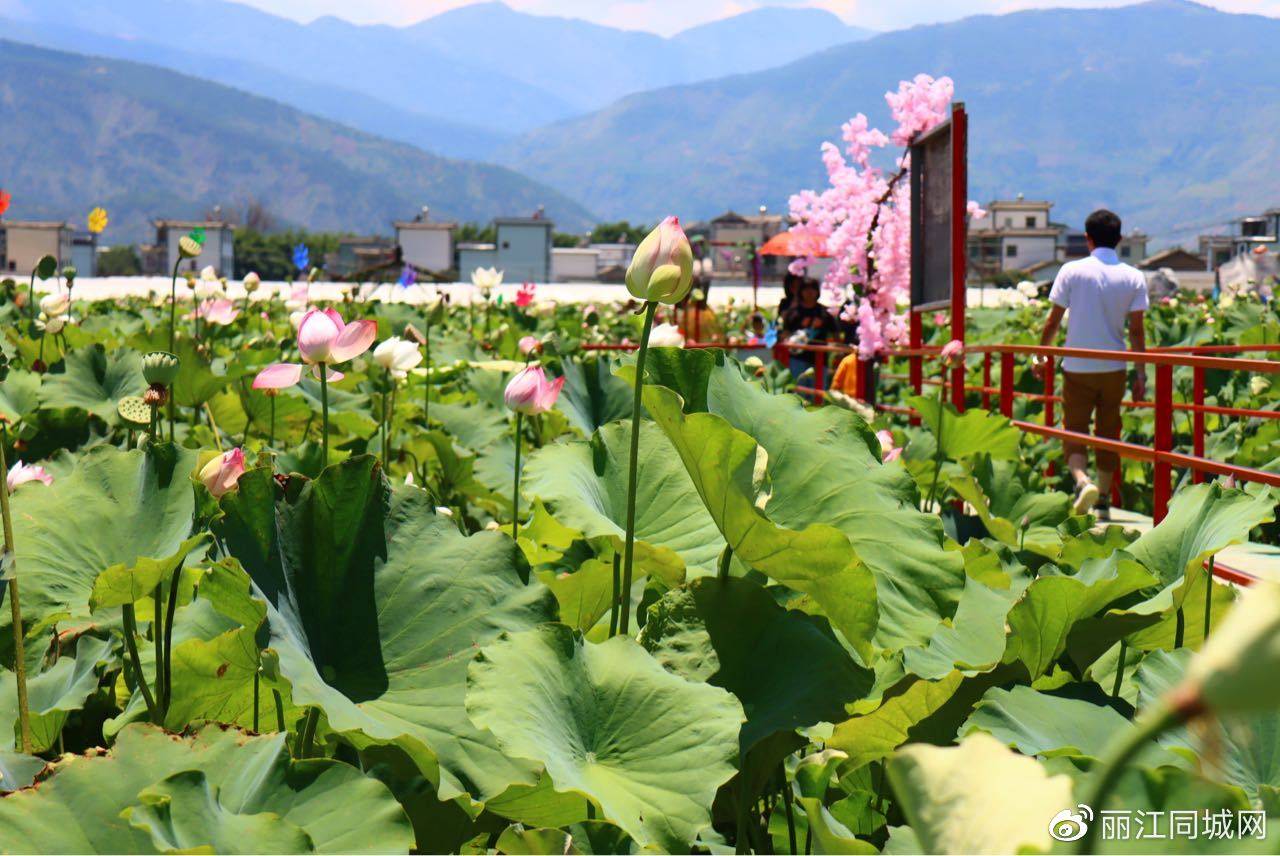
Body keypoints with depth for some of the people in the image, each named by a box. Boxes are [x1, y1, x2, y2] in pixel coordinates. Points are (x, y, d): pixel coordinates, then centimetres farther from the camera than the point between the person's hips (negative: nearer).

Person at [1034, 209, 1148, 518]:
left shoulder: (1072, 271, -6)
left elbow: (1053, 321, -2)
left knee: (1075, 431, 4)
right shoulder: (1133, 277, -1)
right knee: (1108, 434, 14)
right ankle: (1103, 500, 18)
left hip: (1078, 367, -2)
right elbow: (1136, 330, -2)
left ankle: (1082, 481, -22)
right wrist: (1140, 374, 4)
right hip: (1114, 368, 2)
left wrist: (1042, 355, 12)